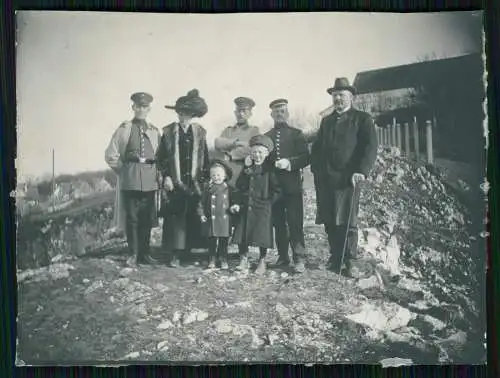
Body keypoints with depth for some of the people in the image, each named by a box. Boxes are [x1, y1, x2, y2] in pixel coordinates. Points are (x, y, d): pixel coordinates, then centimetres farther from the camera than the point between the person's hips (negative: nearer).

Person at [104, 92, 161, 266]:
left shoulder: (154, 131, 11)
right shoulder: (124, 129, 1)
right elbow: (111, 155, 1)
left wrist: (157, 173, 5)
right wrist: (124, 170, 2)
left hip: (150, 179, 3)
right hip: (130, 179, -3)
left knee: (147, 218, 7)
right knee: (132, 218, 0)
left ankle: (145, 253, 15)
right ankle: (134, 254, 7)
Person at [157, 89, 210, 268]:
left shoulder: (200, 133, 9)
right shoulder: (168, 132, 3)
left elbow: (205, 159, 10)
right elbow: (161, 157, 4)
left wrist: (204, 179, 3)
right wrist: (166, 176, -5)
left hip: (195, 184, 2)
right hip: (174, 183, -2)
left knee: (193, 218, 1)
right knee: (175, 217, -5)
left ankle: (189, 249, 12)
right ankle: (176, 255, -1)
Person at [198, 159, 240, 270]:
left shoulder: (228, 189, 1)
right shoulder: (208, 188, 1)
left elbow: (232, 202, 9)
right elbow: (202, 202, 5)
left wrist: (233, 208, -12)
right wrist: (201, 214, -1)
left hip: (224, 219, 0)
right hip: (211, 220, 0)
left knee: (224, 241, 6)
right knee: (212, 241, 7)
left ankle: (223, 260, 18)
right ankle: (212, 260, 19)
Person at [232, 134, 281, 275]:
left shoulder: (269, 170, -4)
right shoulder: (247, 169, 10)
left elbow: (276, 190, -5)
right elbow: (238, 187, 17)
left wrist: (268, 202, -10)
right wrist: (237, 202, 7)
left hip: (262, 210, -4)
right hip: (245, 208, 4)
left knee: (262, 236, 0)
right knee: (242, 234, 5)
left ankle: (262, 261, 16)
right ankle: (243, 260, 19)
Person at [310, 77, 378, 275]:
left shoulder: (362, 119, 6)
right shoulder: (326, 121, 23)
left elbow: (370, 147, -4)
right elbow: (316, 147, 21)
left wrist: (361, 171, -16)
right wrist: (316, 169, 7)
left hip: (347, 178, -5)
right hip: (325, 179, 5)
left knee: (347, 222, -5)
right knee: (330, 222, 5)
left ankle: (350, 261, 3)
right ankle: (335, 259, 15)